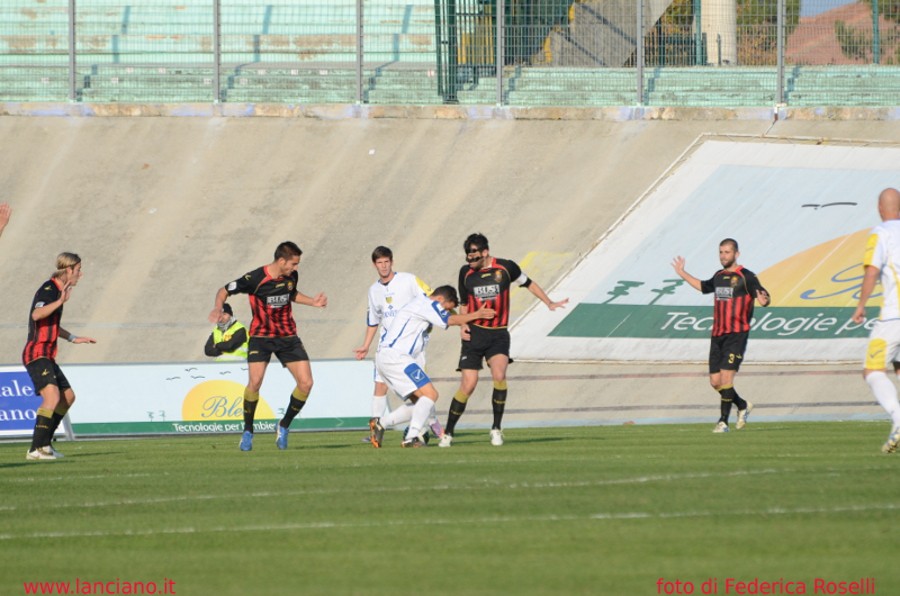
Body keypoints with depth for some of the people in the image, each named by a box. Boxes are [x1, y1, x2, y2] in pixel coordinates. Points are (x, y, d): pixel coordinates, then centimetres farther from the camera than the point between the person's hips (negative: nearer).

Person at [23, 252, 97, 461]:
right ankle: (36, 449, -27)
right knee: (52, 396, -25)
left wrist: (73, 338, 38)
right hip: (36, 354, -11)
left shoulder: (56, 291, 17)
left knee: (68, 397, 17)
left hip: (47, 357, 11)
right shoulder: (48, 289, -13)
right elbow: (37, 315, -32)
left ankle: (44, 443, 24)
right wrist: (60, 301, -41)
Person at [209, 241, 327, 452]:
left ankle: (284, 427, 14)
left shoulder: (291, 276, -1)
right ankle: (248, 431, -3)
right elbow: (224, 290, -9)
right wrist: (218, 309, -28)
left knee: (306, 383, -6)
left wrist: (312, 301, 8)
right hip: (261, 336, -5)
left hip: (288, 337, 5)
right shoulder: (255, 279, -19)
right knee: (255, 381, -23)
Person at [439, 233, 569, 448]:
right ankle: (448, 433, 7)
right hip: (474, 333, 1)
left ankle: (496, 428, -9)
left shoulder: (506, 267, -5)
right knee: (468, 384, -7)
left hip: (499, 334, -1)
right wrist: (462, 324, 0)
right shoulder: (466, 273, 2)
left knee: (499, 375, -25)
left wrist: (549, 303, 8)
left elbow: (528, 283, 12)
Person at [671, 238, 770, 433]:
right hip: (717, 335, 7)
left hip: (736, 335, -7)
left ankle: (723, 421, -7)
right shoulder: (719, 276, 15)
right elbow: (703, 286, 35)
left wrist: (763, 300, -39)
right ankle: (743, 406, 29)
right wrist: (682, 273, 39)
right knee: (715, 381, 6)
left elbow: (764, 297, -15)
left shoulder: (746, 277, -7)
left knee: (726, 377, -14)